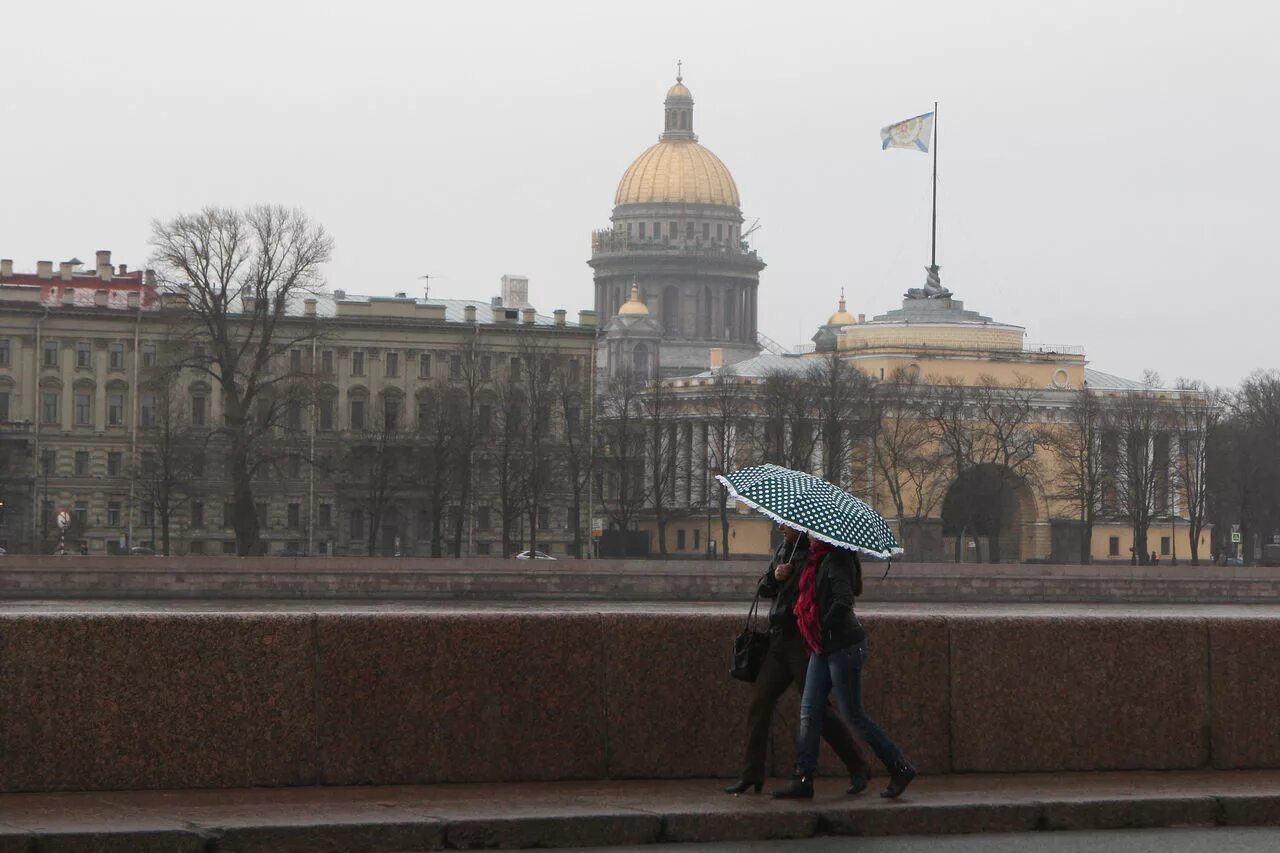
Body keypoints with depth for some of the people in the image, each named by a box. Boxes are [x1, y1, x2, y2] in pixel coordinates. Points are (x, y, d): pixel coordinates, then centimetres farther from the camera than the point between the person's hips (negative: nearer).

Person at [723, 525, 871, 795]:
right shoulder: (783, 550, 14)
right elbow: (764, 589, 17)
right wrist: (774, 577, -1)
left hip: (803, 641, -8)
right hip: (779, 640, 8)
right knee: (759, 704, 4)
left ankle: (857, 768, 4)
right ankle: (751, 775, 10)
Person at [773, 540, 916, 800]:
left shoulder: (836, 560, -17)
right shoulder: (818, 558, 11)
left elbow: (844, 601, -26)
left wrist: (824, 627, -15)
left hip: (843, 645, -10)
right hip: (824, 647, 10)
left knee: (853, 715, -3)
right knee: (809, 711, 5)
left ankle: (900, 768, 8)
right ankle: (803, 779, 6)